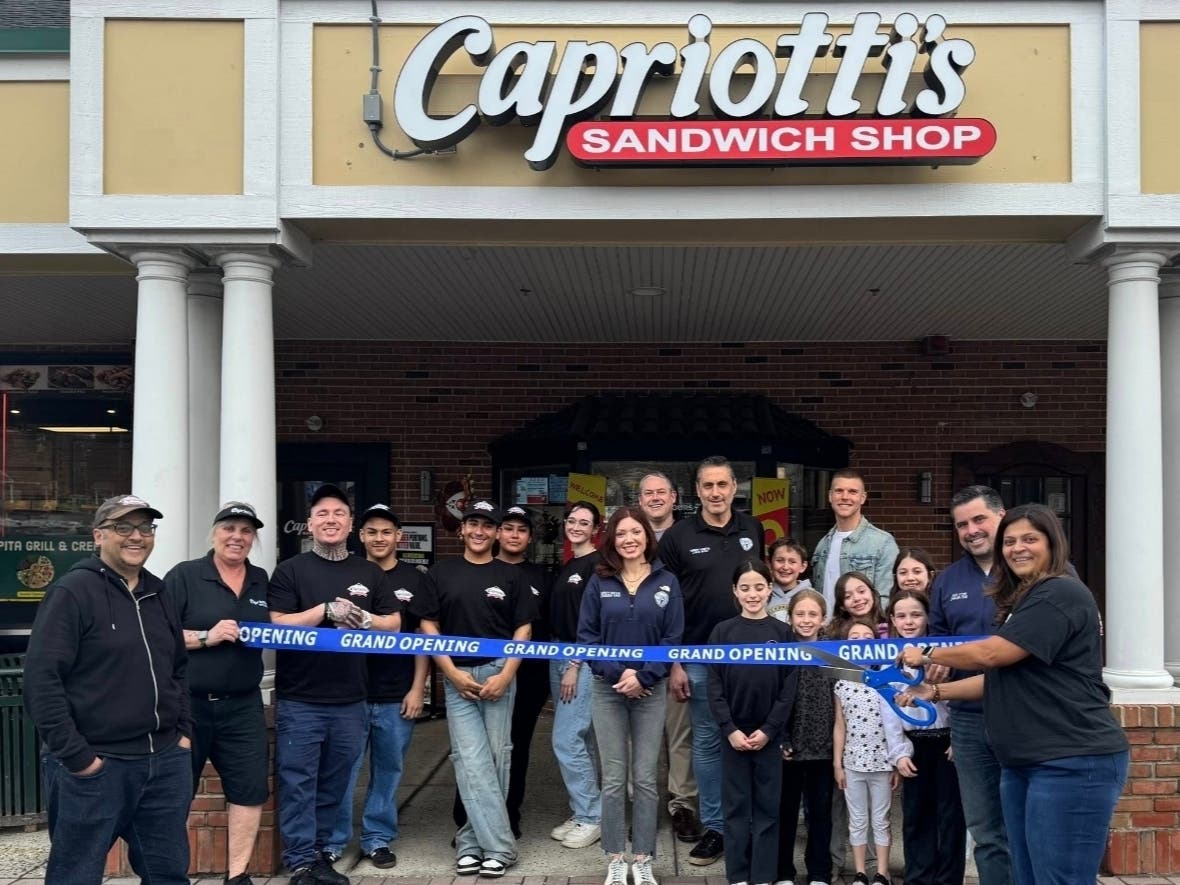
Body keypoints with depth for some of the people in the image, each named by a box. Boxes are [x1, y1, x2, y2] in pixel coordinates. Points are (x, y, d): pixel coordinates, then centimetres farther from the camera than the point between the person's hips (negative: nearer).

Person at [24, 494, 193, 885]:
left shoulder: (159, 593, 13)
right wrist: (75, 754, -17)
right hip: (95, 765, -6)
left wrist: (184, 732, 12)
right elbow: (41, 679, -15)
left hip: (165, 761, 7)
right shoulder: (73, 591, -9)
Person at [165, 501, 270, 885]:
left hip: (242, 706, 4)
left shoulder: (262, 581, 10)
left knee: (250, 788, 2)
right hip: (187, 703, -4)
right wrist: (206, 637, -21)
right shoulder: (183, 576, -5)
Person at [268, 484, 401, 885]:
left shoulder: (370, 573, 10)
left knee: (334, 784, 12)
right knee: (298, 783, 0)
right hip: (299, 699, -3)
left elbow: (394, 623, 8)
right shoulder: (290, 570, 1)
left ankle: (318, 851, 25)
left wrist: (364, 620, -12)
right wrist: (327, 611, -17)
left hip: (351, 700, 3)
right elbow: (277, 625, -8)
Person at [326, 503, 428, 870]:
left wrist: (417, 688, 0)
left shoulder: (414, 580, 5)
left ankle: (378, 839, 21)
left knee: (388, 770, 9)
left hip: (396, 696, 1)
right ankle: (332, 842, 13)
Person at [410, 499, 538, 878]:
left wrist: (506, 674, -8)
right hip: (457, 677, 0)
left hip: (499, 674, 0)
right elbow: (429, 627, 5)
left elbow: (523, 629, 4)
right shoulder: (441, 573, 7)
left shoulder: (510, 575, 6)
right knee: (471, 762, -6)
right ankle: (498, 845, -3)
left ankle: (474, 841, 15)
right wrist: (453, 672, -5)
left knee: (496, 759, 3)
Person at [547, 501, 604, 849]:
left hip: (583, 659, -8)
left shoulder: (597, 565, -10)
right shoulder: (566, 567, 16)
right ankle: (581, 812, 18)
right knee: (579, 740, 11)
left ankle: (591, 818, 1)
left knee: (567, 740, -10)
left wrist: (575, 665, -17)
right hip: (559, 656, 8)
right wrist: (559, 662, 11)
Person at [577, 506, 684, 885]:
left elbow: (674, 637, -2)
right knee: (613, 778, 3)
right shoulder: (599, 581, 2)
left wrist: (644, 676, -13)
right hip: (607, 689, 0)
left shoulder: (666, 581, 2)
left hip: (651, 690, 0)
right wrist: (617, 672, -14)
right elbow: (586, 635, -2)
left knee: (645, 778, 4)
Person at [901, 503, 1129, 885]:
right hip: (1023, 763, 10)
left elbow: (992, 654, -17)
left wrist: (926, 655, -3)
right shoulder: (1021, 601, 20)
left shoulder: (1061, 594, -12)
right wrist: (935, 692, 18)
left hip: (1073, 763, -10)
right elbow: (1002, 677, 26)